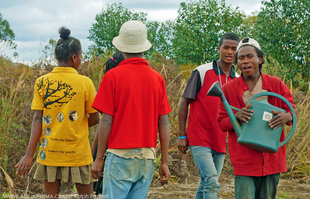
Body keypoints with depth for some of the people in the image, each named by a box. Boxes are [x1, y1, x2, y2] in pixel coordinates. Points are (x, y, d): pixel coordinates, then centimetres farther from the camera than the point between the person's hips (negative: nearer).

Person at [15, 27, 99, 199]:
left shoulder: (42, 82, -2)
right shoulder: (85, 83, -8)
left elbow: (37, 119, -5)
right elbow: (95, 119, -3)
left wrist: (29, 155, -4)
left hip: (49, 152, 2)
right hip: (78, 152, -2)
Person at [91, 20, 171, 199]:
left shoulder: (113, 76, -6)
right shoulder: (157, 78, 5)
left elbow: (106, 122, -8)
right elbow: (164, 124, 5)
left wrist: (99, 158, 0)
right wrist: (165, 162, 10)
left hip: (121, 155, -4)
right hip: (148, 157, 4)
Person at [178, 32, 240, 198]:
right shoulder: (202, 72, -5)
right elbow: (184, 103, -2)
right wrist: (182, 136, -5)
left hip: (221, 142, 5)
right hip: (199, 140, -5)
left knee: (206, 186, 10)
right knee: (212, 183, -16)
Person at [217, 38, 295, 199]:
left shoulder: (276, 84, 4)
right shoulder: (229, 89, 2)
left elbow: (292, 111, 12)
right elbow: (222, 123, 6)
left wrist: (286, 117, -14)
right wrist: (237, 117, -17)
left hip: (272, 159, 2)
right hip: (244, 160, -2)